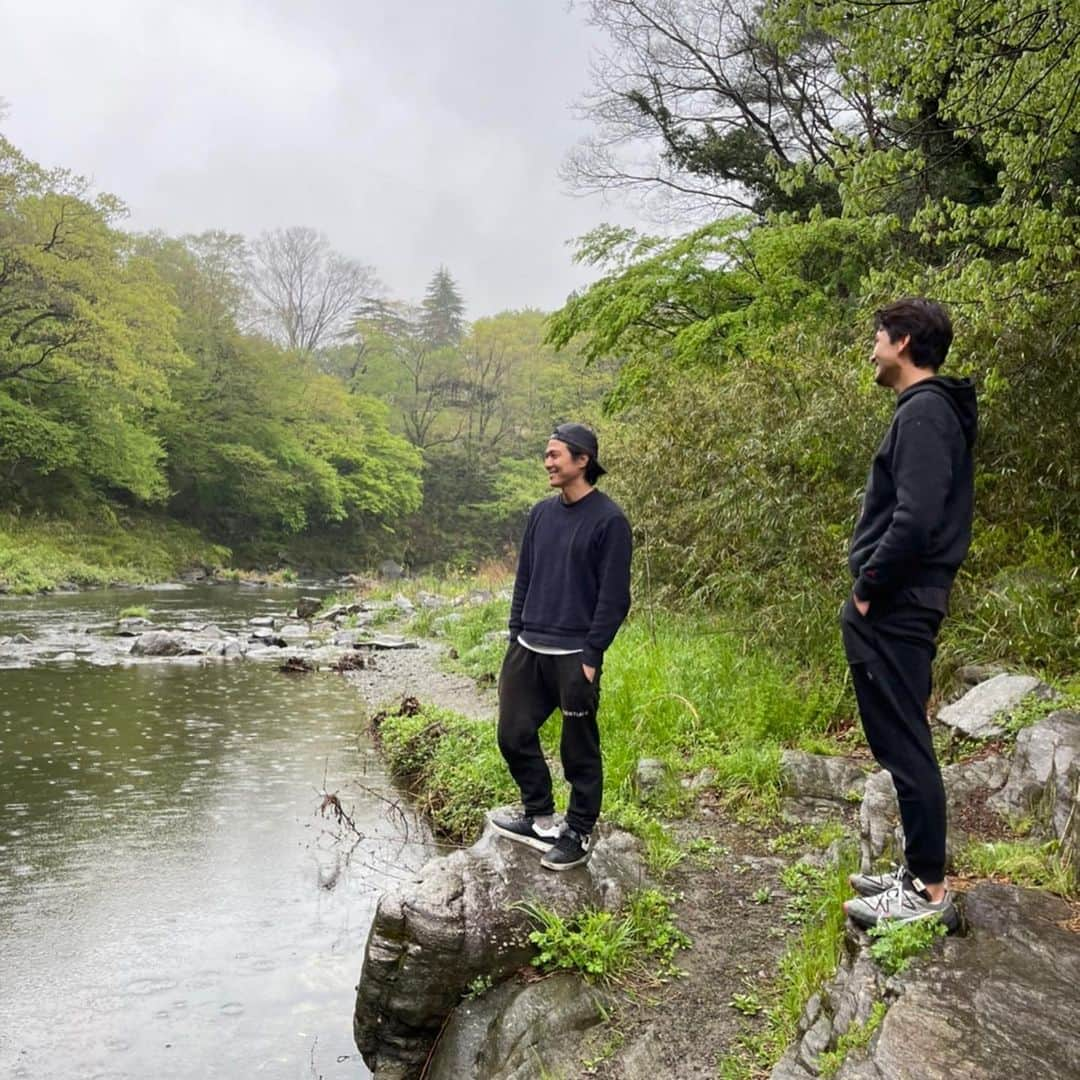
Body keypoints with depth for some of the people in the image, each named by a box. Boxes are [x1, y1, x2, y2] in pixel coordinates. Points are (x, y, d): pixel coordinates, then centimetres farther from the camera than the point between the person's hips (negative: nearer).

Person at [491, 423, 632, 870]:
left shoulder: (609, 520, -10)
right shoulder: (541, 513, 9)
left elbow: (614, 597, -12)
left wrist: (591, 656, -14)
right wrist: (515, 636, 10)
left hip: (574, 656, -7)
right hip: (527, 650, 7)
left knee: (579, 749, 5)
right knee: (514, 735, 10)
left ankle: (579, 834, 23)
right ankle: (540, 819, 28)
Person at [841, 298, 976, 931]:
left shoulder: (923, 414, -15)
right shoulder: (935, 411, 17)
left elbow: (914, 520, -26)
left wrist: (869, 586, -15)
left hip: (892, 610, -10)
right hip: (904, 604, 10)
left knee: (904, 746, -3)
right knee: (904, 743, 16)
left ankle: (928, 892, 6)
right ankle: (919, 872, 26)